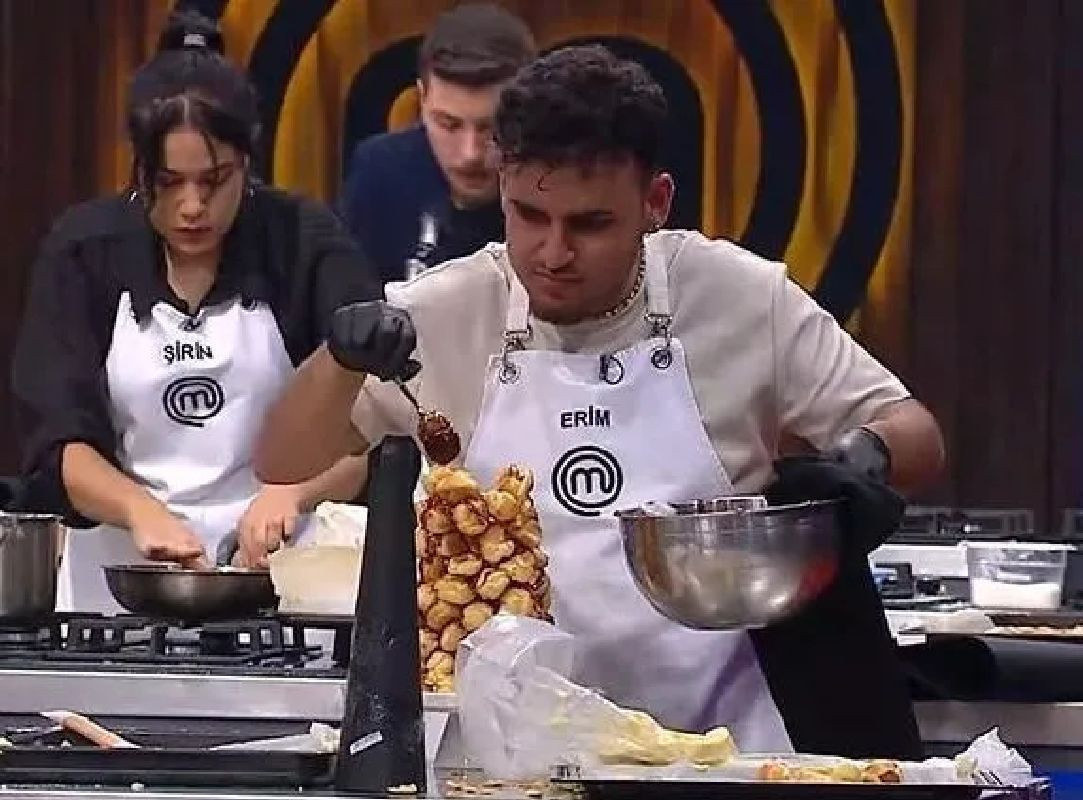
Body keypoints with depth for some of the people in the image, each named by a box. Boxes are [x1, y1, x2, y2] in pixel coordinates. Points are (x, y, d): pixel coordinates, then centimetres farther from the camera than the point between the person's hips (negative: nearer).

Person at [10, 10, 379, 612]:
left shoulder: (304, 244, -1)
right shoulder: (84, 251, 1)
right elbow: (59, 442, -5)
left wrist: (293, 490, -27)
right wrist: (142, 510, -23)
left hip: (275, 566, -1)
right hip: (120, 570, 1)